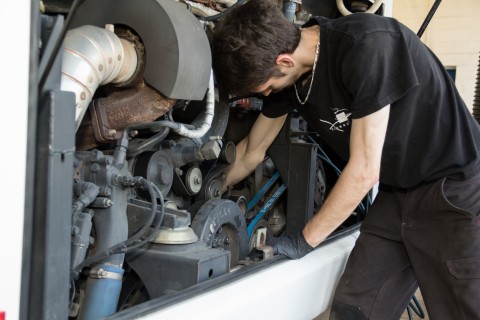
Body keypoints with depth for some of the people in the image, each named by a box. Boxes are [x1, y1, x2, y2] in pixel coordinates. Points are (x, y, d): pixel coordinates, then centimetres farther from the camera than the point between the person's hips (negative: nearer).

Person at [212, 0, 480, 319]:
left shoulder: (368, 45, -28)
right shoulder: (288, 75, -5)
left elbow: (364, 171, -23)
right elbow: (251, 153, 12)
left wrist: (305, 239, -12)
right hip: (397, 191, 6)